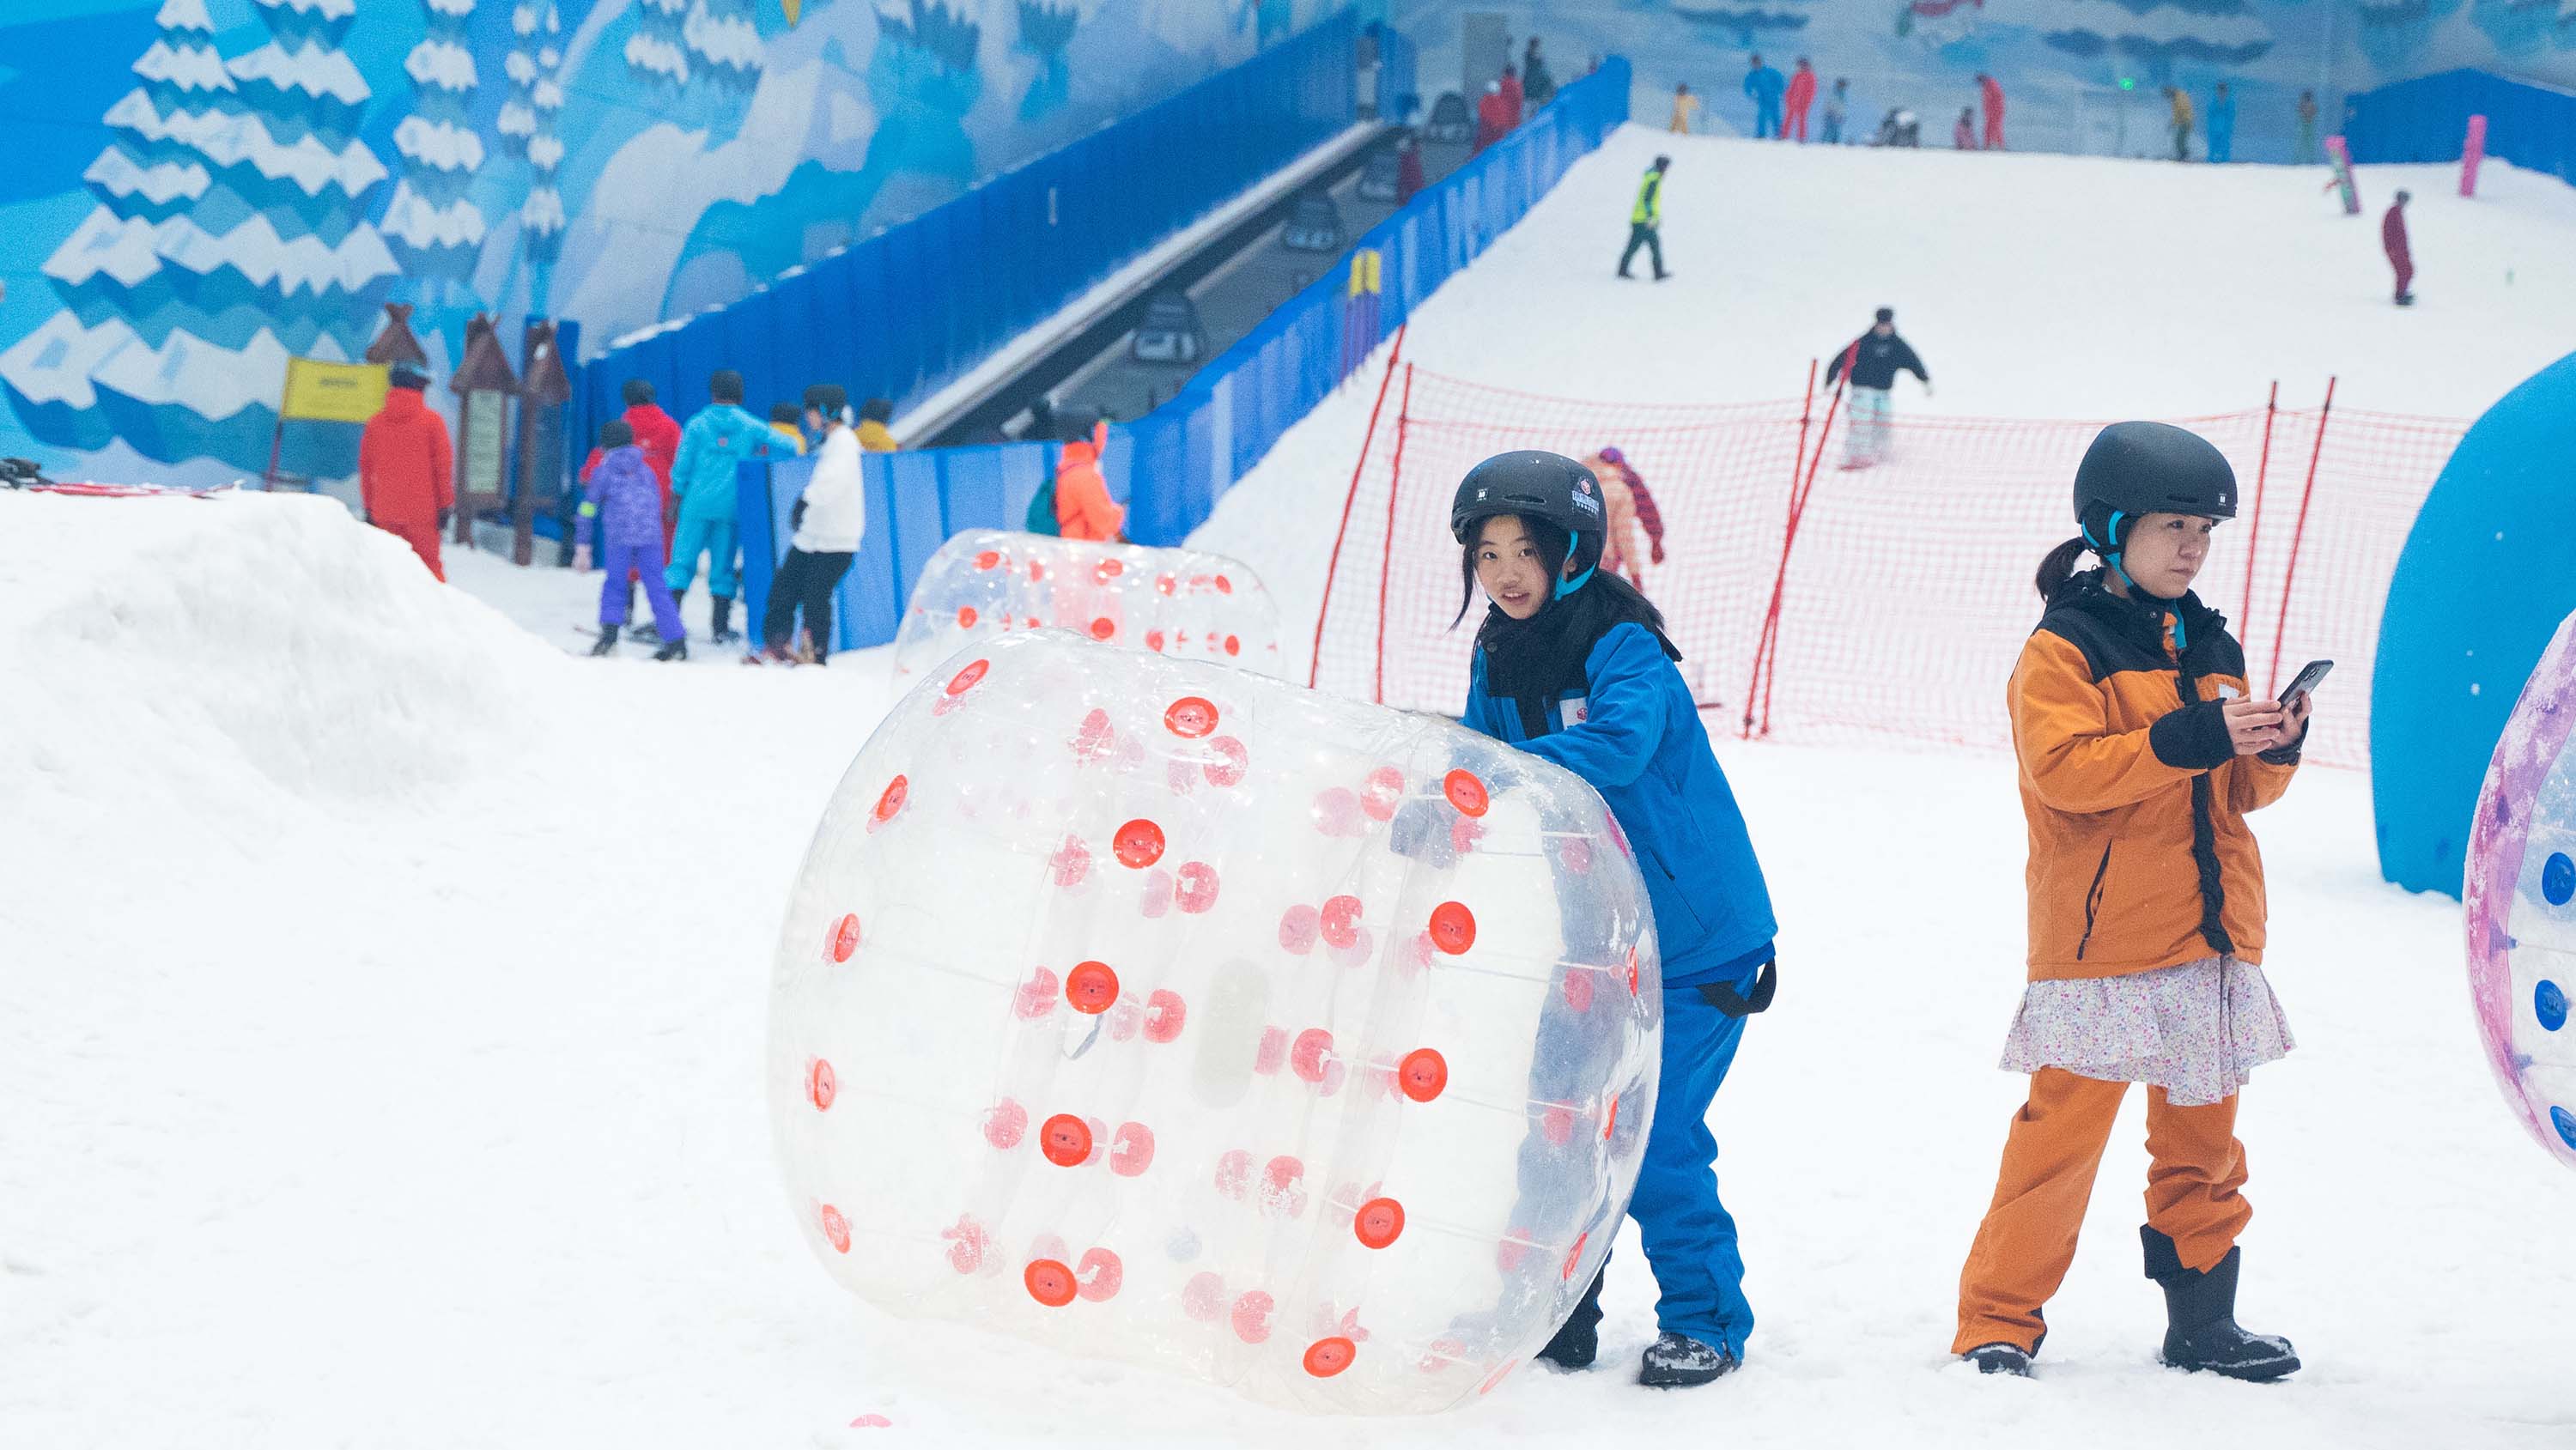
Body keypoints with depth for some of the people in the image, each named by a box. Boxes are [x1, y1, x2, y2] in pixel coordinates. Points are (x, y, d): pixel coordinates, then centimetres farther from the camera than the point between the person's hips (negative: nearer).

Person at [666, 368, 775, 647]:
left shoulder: (697, 425, 0)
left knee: (683, 561, 2)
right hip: (731, 508, 1)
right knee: (723, 567, 8)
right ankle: (720, 627, 9)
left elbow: (682, 466, 2)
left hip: (697, 506, -1)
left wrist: (677, 498, 12)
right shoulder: (751, 427, 1)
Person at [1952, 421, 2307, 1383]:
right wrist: (2188, 739, -26)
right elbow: (2062, 767, -19)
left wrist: (2274, 748, -4)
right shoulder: (2064, 647, -6)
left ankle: (2203, 1322, 21)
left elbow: (2240, 792, 19)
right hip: (2100, 942, -7)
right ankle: (1997, 1324, 1)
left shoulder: (2211, 648, 16)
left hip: (2211, 940, 7)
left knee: (2202, 1138, 12)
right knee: (2061, 1133, -7)